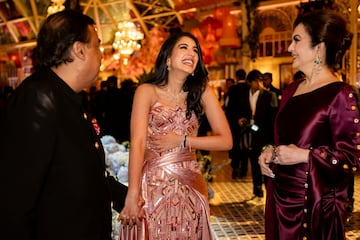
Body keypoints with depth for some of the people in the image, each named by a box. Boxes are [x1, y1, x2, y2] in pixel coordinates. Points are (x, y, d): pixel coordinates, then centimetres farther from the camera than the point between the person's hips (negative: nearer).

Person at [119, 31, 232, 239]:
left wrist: (182, 140, -10)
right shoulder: (147, 92, -5)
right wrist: (132, 195, -24)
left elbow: (226, 141, -1)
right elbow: (137, 144, -16)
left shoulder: (203, 91, 2)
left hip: (189, 185, 2)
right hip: (153, 184, -2)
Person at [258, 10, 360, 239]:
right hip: (280, 196, 7)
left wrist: (304, 156, -20)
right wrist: (269, 152, 2)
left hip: (315, 203, -7)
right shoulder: (292, 89, 10)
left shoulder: (341, 95, -13)